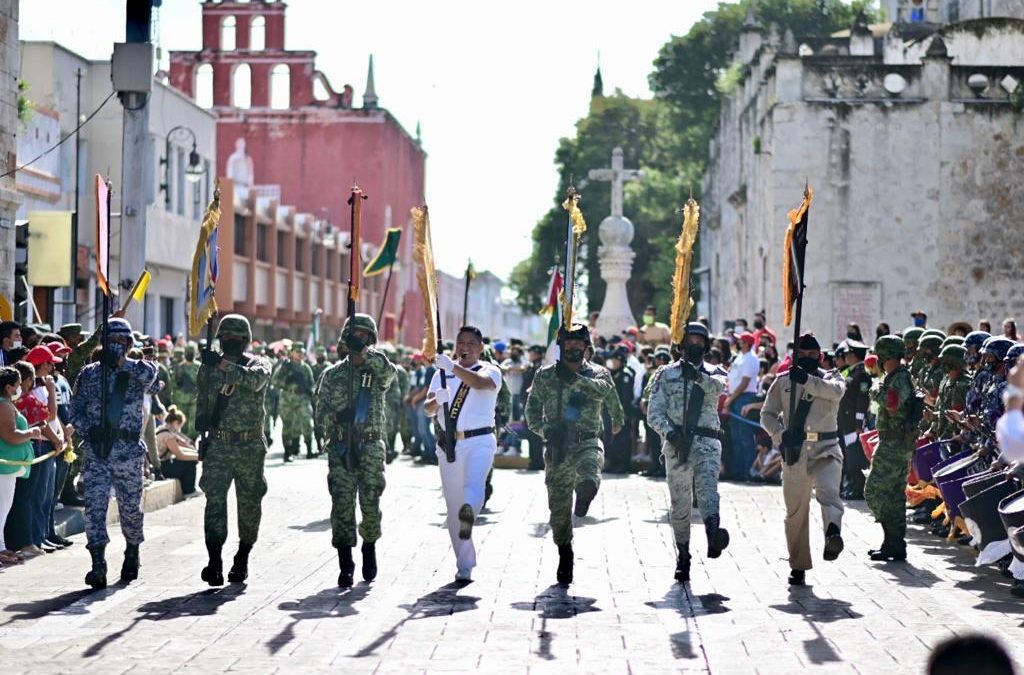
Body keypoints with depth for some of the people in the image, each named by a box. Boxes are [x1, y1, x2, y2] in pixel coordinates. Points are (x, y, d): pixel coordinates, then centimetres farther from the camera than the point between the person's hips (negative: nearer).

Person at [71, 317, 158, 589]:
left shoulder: (136, 372, 4)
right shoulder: (89, 373, 9)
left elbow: (149, 373, -21)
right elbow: (75, 409, 9)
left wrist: (121, 363, -24)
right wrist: (88, 428, -8)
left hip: (129, 451, -1)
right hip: (96, 451, 1)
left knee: (131, 506, 10)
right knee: (94, 504, -12)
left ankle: (132, 552, 34)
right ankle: (98, 565, -15)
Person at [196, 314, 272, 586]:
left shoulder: (259, 364, 0)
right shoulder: (209, 367, 9)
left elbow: (255, 380, -25)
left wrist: (223, 365, -31)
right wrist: (202, 420, 10)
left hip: (250, 446, -1)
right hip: (217, 444, 1)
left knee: (249, 503, 7)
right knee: (215, 499, -12)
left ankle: (242, 559, 22)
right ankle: (214, 563, -17)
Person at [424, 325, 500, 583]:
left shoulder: (490, 371, 2)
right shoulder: (442, 373, 15)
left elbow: (480, 383, -23)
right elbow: (427, 409, 7)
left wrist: (453, 367, -35)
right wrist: (437, 401, -17)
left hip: (479, 441, -4)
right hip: (448, 444, 4)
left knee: (474, 482, -33)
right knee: (453, 506, 4)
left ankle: (469, 513, -62)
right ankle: (465, 565, 11)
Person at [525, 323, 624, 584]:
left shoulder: (598, 374, 5)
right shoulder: (545, 376, 9)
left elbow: (605, 391, -17)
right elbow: (532, 411, 12)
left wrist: (576, 379, -28)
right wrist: (545, 430, -5)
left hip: (588, 442, -2)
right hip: (557, 447, 2)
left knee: (589, 479, -38)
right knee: (559, 508, 4)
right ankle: (565, 555, 22)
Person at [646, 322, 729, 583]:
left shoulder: (712, 374, 14)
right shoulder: (667, 374, 13)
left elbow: (717, 387, -13)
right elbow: (654, 412, 4)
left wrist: (698, 376, -33)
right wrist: (669, 432, -14)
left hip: (706, 441, -1)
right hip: (677, 443, 1)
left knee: (707, 484, -27)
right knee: (680, 501, 5)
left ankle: (713, 534, -50)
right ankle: (682, 556, 17)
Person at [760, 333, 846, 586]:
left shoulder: (830, 378, 7)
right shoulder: (783, 381, 10)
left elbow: (835, 391, -17)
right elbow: (767, 414, 8)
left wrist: (807, 380, -32)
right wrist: (781, 434, -11)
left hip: (825, 450, -2)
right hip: (794, 451, 2)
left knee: (828, 491, -29)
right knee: (795, 510, 7)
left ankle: (833, 535, -53)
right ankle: (798, 566, 18)